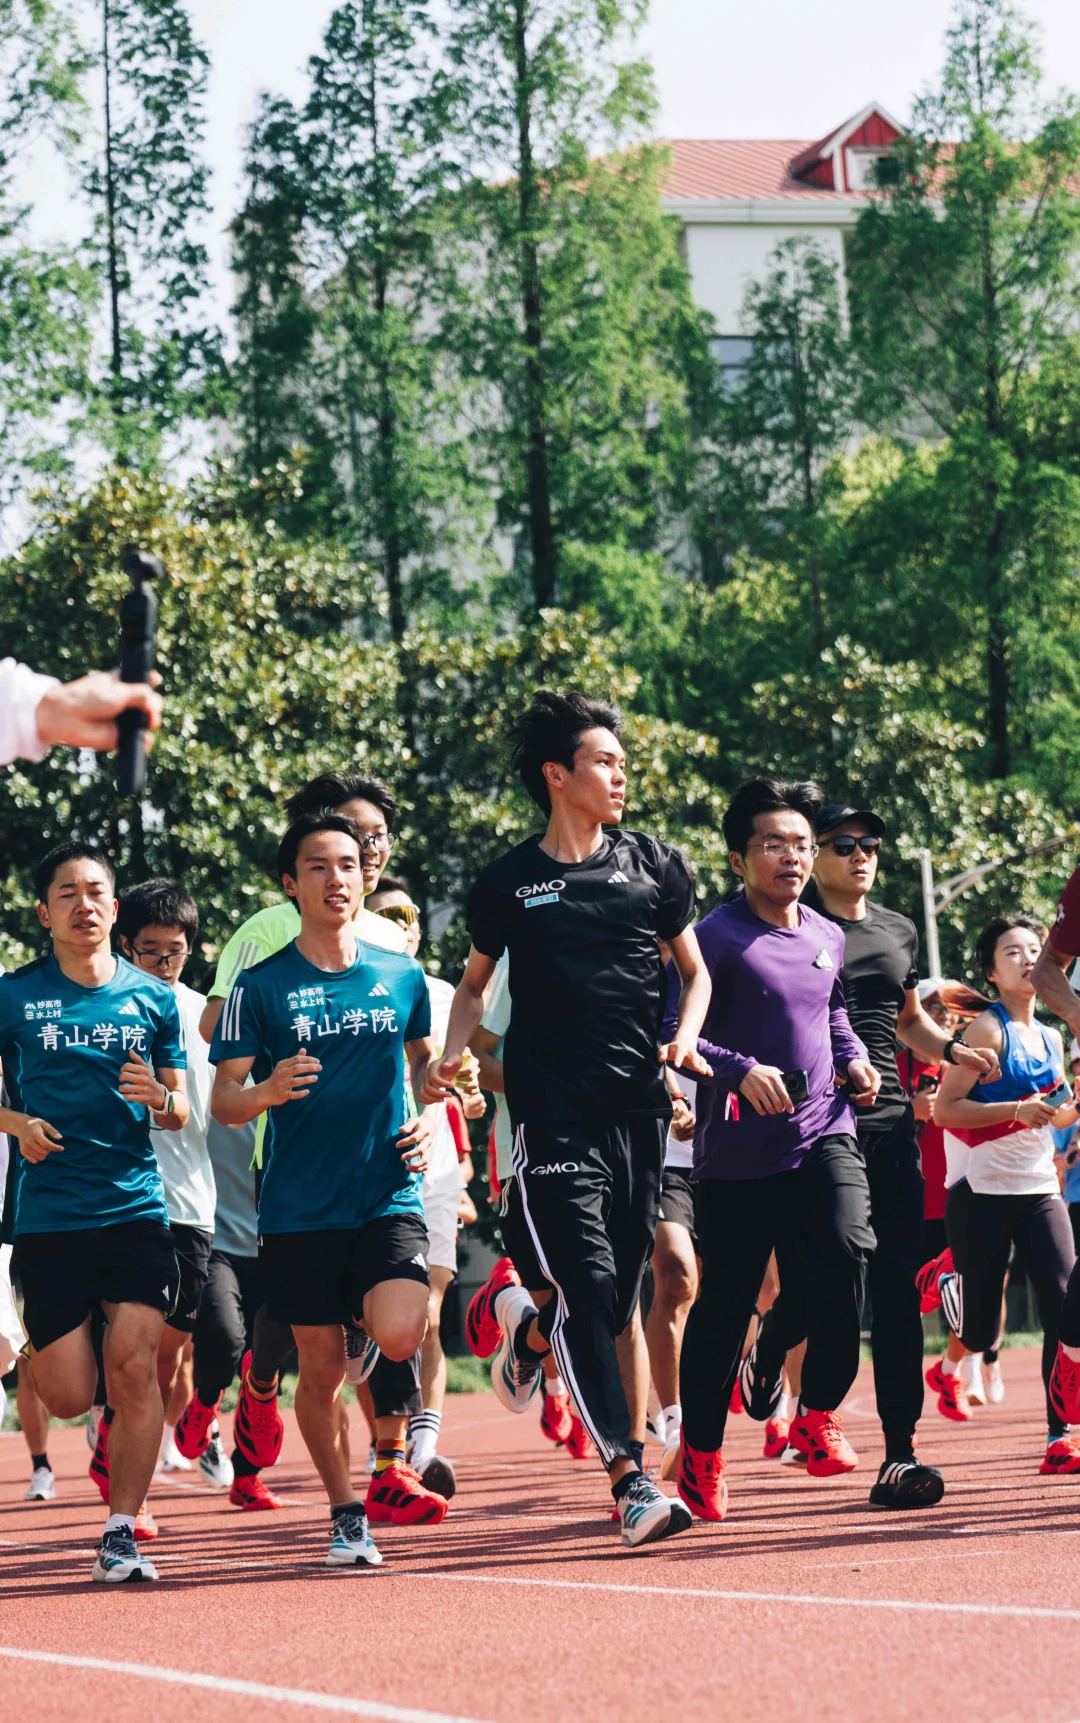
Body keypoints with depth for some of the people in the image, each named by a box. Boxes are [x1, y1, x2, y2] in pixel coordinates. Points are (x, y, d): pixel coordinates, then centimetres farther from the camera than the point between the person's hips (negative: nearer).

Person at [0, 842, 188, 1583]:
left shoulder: (153, 998, 7)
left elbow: (181, 1114, 12)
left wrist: (160, 1101, -11)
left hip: (136, 1207, 1)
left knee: (133, 1368, -14)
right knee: (68, 1396, -2)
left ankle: (122, 1534, -4)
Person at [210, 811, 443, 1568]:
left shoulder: (402, 977, 8)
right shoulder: (259, 987, -1)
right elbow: (223, 1100, -1)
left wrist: (430, 1120, 5)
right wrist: (267, 1092, -23)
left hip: (389, 1198, 1)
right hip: (299, 1211, -1)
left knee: (398, 1333, -22)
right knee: (322, 1366, 3)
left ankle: (392, 1462, 10)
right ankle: (348, 1517, 19)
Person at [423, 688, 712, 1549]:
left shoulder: (653, 864, 10)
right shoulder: (509, 884, 4)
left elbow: (694, 969, 18)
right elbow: (476, 981, 17)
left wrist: (687, 1034, -1)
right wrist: (452, 1055, 0)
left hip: (640, 1104, 3)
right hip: (554, 1112, -3)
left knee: (620, 1291, 7)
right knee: (591, 1294, -12)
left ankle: (530, 1323, 43)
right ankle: (629, 1479, -13)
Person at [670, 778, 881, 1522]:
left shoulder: (828, 938, 12)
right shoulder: (717, 938, -8)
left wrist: (854, 1058, 11)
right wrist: (742, 1071, -27)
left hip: (822, 1134, 4)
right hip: (736, 1153, -4)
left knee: (845, 1253, -20)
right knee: (723, 1305, 3)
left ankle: (817, 1412, -1)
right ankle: (701, 1453, 19)